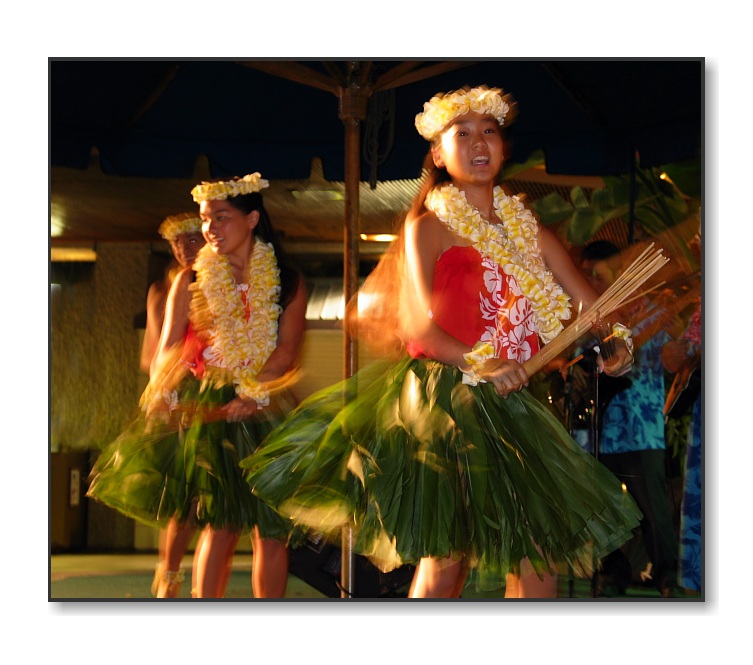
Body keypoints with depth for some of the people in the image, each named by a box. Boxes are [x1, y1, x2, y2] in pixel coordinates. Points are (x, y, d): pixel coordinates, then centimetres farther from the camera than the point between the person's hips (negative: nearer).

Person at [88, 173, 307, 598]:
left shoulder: (287, 283, 6)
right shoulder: (191, 281, 7)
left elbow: (285, 353, -4)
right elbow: (168, 350, 1)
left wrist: (248, 394, -19)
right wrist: (160, 401, -16)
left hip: (263, 414, 1)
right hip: (204, 411, -1)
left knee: (272, 529, -2)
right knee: (223, 522, -11)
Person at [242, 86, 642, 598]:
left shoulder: (528, 230, 14)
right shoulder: (429, 225, 0)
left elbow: (591, 303, 12)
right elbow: (417, 324, -12)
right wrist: (476, 364, -25)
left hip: (508, 404, 6)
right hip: (443, 398, -6)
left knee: (541, 549, 4)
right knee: (448, 555, -10)